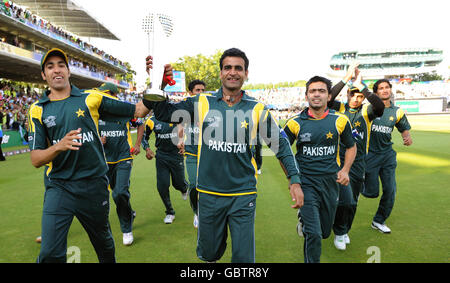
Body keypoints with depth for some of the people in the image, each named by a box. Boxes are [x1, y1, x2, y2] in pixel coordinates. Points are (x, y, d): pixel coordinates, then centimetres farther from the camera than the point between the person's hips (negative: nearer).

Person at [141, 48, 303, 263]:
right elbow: (163, 112, 1)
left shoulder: (257, 109, -2)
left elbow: (280, 144, 3)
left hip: (243, 195, -1)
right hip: (209, 194, 1)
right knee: (208, 253, 17)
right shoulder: (203, 103, -1)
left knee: (243, 257, 7)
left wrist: (294, 180, -2)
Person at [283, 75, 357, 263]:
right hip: (306, 182, -3)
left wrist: (345, 170, -1)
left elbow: (351, 147, 14)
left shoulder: (340, 121, 0)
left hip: (331, 182, 3)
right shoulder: (296, 123, -5)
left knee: (325, 232, 17)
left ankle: (304, 218, 49)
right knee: (314, 235, -9)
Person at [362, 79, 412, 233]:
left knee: (390, 191, 4)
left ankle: (379, 221, 25)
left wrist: (407, 137, -2)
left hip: (388, 155, 4)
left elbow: (404, 128, 17)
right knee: (372, 192, -2)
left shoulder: (397, 112, 6)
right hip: (370, 154, -4)